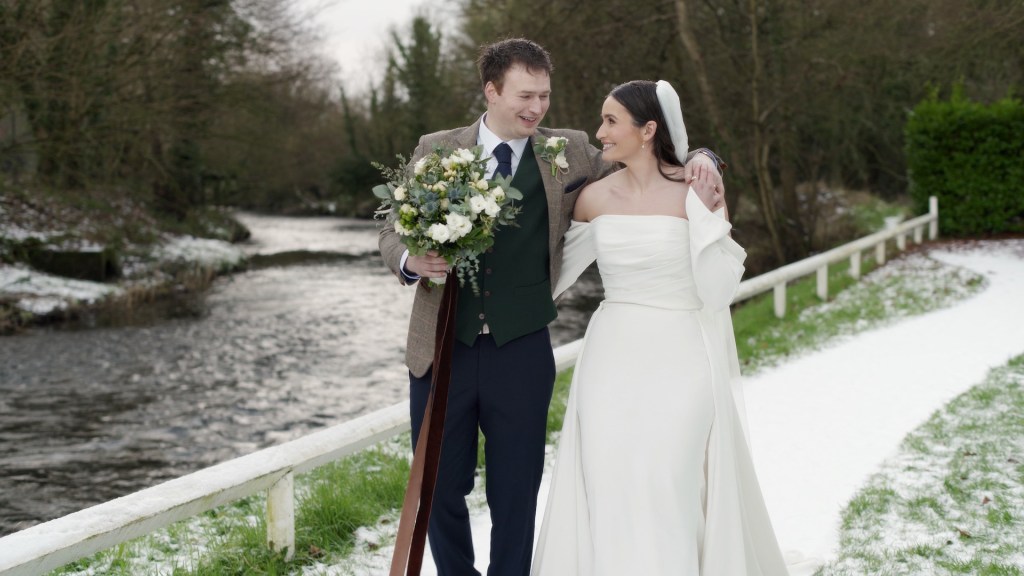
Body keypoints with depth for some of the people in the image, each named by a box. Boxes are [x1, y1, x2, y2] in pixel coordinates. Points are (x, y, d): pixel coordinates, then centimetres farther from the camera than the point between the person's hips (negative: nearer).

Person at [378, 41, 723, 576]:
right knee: (440, 486, 11)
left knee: (515, 494, 8)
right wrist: (411, 261, -17)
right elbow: (393, 231, 5)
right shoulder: (436, 150, 4)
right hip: (443, 349, 1)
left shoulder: (571, 154, 3)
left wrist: (696, 160, -10)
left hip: (521, 352, 0)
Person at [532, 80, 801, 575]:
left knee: (669, 494, -4)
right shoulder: (595, 197, 3)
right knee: (608, 493, 5)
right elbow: (556, 272, 18)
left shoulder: (698, 192, -8)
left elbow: (717, 292, -12)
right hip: (613, 362, 4)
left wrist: (705, 214, -17)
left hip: (679, 363, -4)